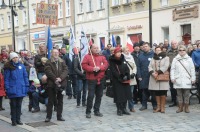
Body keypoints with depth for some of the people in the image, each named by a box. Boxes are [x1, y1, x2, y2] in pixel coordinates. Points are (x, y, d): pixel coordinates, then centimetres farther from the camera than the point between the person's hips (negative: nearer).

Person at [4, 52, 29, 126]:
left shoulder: (21, 66, 4)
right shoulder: (8, 67, -4)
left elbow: (25, 76, 6)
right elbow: (6, 78, -5)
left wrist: (26, 86, 1)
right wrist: (7, 88, -11)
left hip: (21, 89, 3)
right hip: (13, 90, -3)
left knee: (19, 105, 12)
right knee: (13, 105, 6)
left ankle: (18, 119, 21)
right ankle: (13, 120, 15)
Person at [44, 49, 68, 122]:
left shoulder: (62, 62, 10)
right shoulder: (48, 62, 0)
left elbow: (65, 70, -1)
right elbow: (48, 71, -11)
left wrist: (61, 78, -16)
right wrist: (55, 79, -18)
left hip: (61, 83, 4)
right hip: (52, 84, -3)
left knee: (60, 101, 9)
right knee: (50, 101, 2)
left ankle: (59, 116, 18)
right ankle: (48, 116, 9)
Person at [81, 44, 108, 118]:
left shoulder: (102, 56, 11)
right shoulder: (87, 56, 0)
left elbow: (106, 64, 2)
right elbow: (84, 65, -9)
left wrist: (99, 68, -16)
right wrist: (92, 69, -20)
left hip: (100, 79, 5)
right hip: (91, 79, -5)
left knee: (99, 95, 10)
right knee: (90, 95, -8)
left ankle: (97, 111, 21)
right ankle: (88, 112, 2)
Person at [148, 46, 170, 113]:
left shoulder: (166, 58, 6)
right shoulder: (153, 58, 18)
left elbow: (165, 67, -8)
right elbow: (150, 67, 7)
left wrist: (158, 72, -16)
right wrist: (152, 73, -12)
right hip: (154, 78, 4)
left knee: (163, 93, -4)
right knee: (157, 93, 5)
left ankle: (162, 107, 4)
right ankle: (158, 107, 11)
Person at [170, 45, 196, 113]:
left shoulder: (189, 59, 5)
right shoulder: (175, 59, 6)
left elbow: (192, 69, 5)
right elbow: (172, 69, 5)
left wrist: (193, 78, 1)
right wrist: (172, 78, -4)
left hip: (187, 80, -1)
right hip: (178, 80, 1)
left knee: (186, 94, 2)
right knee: (179, 94, 6)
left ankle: (186, 107, 12)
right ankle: (180, 107, 15)